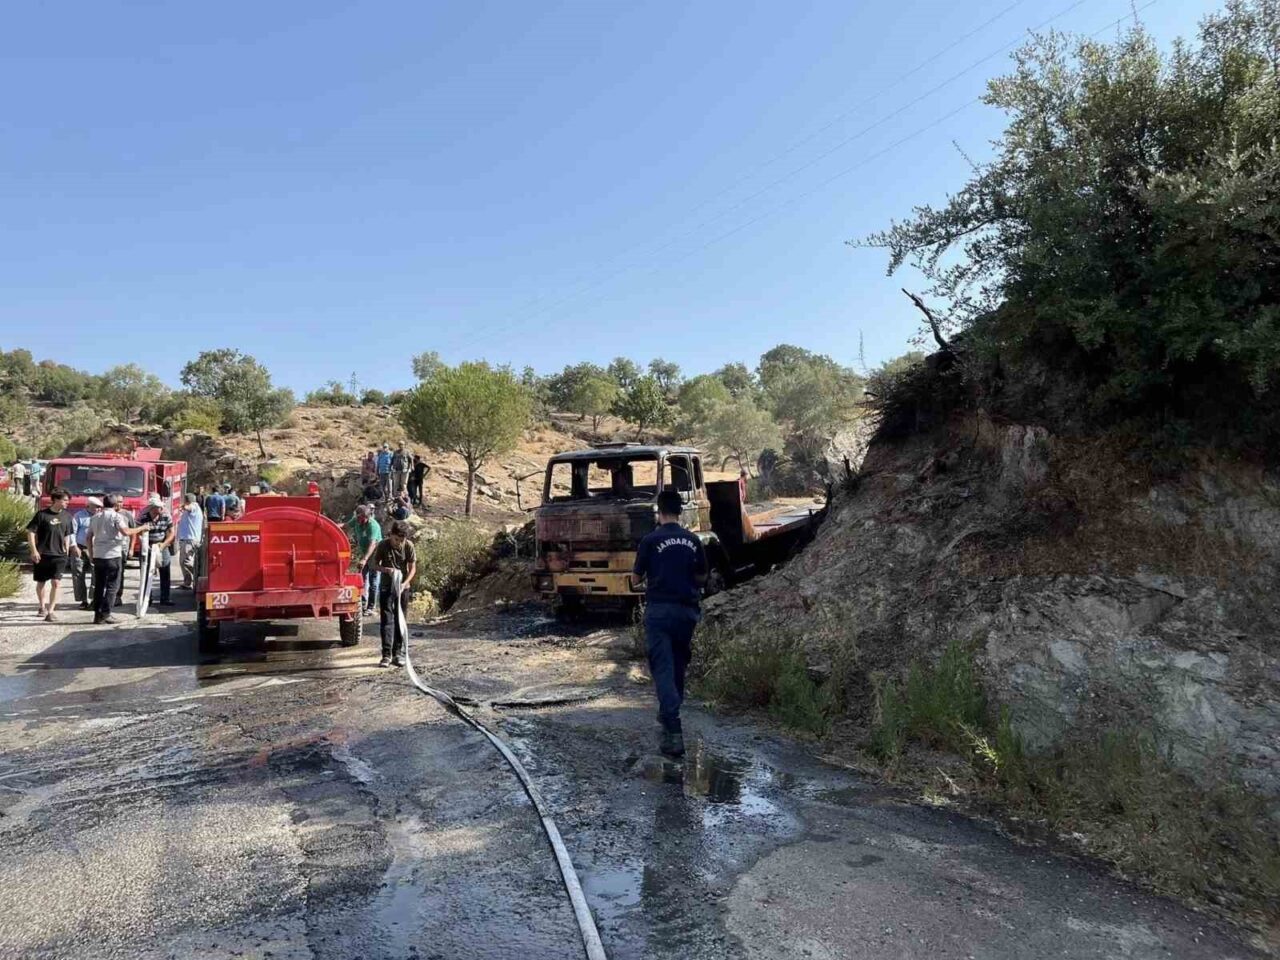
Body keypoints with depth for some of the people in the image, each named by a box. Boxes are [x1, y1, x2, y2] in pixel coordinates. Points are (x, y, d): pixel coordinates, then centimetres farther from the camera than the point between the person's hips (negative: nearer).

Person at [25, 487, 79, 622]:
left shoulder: (67, 516, 4)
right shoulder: (42, 514, -7)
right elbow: (31, 532, -6)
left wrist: (67, 551, 14)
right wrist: (34, 551, -13)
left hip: (59, 555, 2)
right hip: (42, 555, -1)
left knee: (56, 583, -10)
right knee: (41, 583, 13)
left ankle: (50, 611, -7)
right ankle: (42, 607, 34)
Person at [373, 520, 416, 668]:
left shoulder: (408, 546, -10)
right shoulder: (383, 545, -11)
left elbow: (412, 567, -4)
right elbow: (375, 564, -1)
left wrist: (405, 583, -18)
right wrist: (385, 569, -22)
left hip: (403, 587, 1)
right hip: (386, 588, -1)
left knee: (400, 621, 7)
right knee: (387, 620, -6)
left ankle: (398, 653, 15)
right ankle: (387, 654, -6)